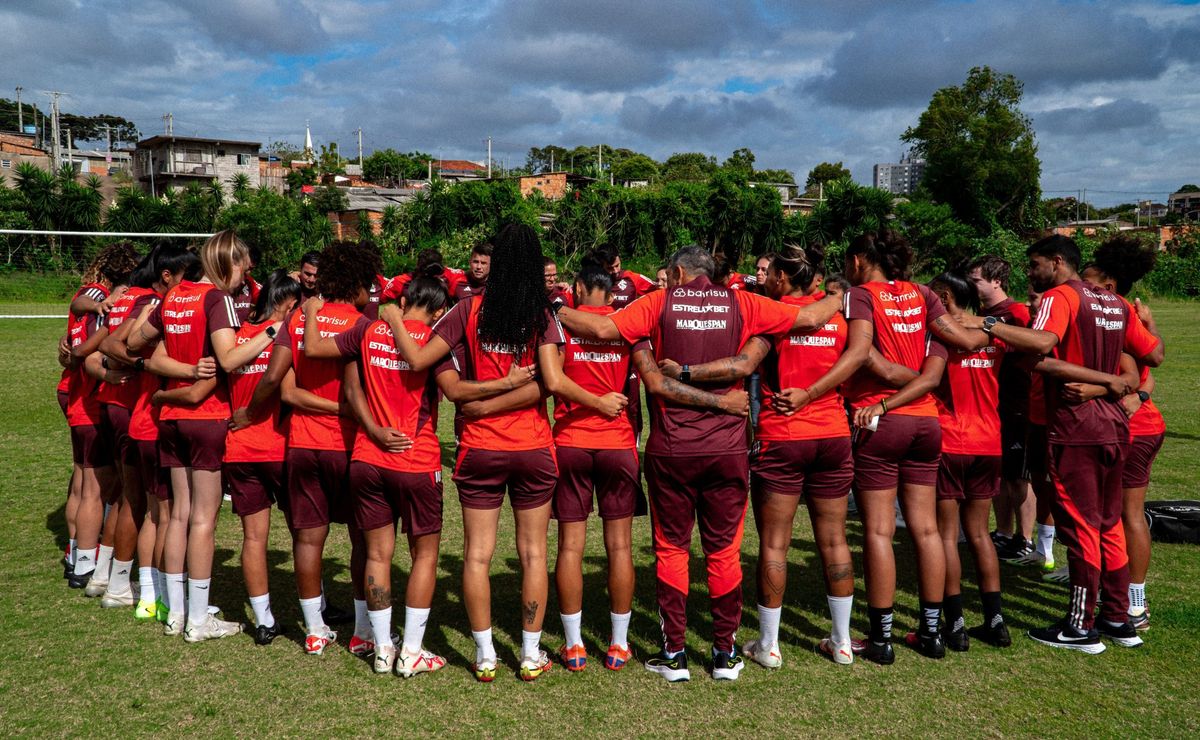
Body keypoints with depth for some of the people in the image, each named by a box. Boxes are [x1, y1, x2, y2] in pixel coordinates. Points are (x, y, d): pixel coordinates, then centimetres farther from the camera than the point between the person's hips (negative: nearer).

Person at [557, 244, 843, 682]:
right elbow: (810, 317, 2)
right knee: (725, 550, 11)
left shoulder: (659, 304, -1)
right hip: (728, 448, 1)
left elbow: (602, 328, -12)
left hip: (671, 449, -1)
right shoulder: (740, 304, 2)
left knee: (671, 548, 11)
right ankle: (725, 653, 20)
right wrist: (837, 298, 23)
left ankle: (674, 654, 15)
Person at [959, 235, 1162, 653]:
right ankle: (1118, 619, 23)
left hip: (1075, 430, -8)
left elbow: (1041, 341, -30)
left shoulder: (1059, 296, -10)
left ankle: (1081, 628, 6)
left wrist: (987, 324, -24)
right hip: (1114, 426, 8)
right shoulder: (1115, 304, 14)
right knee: (1109, 524, 15)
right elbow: (1154, 355, 18)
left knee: (1080, 525, -2)